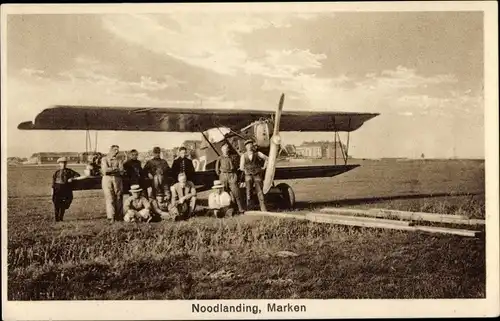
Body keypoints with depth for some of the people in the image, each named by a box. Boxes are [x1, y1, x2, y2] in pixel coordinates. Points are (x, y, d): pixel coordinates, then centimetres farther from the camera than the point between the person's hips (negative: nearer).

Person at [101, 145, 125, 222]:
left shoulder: (119, 160, 14)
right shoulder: (104, 159, 11)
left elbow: (121, 172, 0)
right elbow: (105, 170, -5)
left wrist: (110, 170, -7)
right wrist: (115, 169, -3)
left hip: (117, 180, 2)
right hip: (107, 179, -2)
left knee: (118, 198, -2)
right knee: (109, 198, -8)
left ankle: (118, 217, 2)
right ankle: (111, 217, -11)